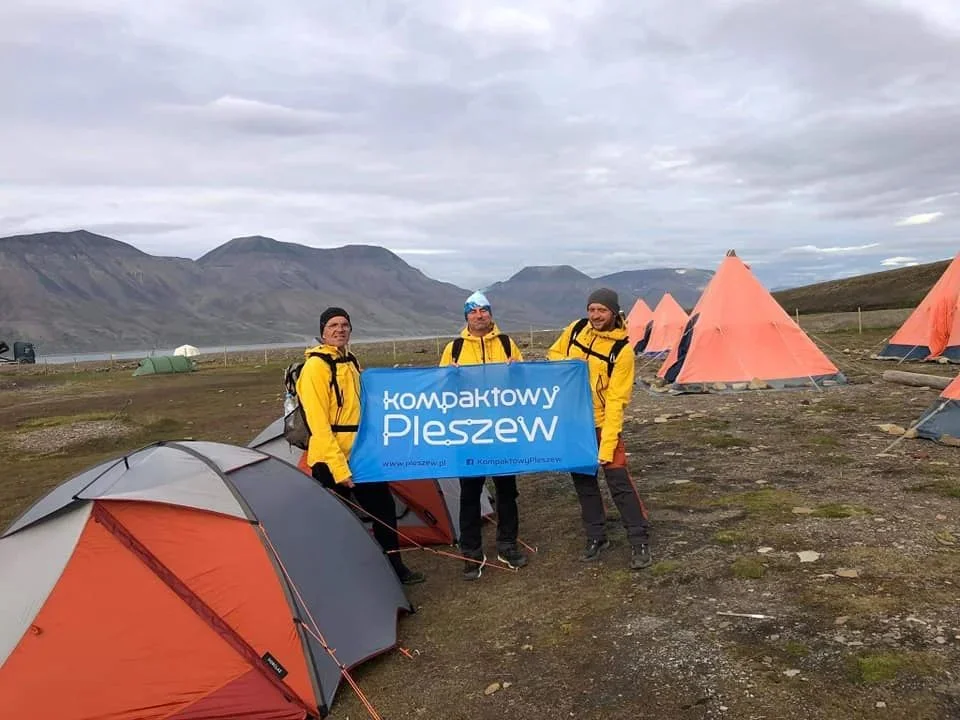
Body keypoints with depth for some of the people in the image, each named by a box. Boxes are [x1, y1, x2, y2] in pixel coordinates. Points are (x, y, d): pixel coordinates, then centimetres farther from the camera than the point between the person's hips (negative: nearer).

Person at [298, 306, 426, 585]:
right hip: (331, 461, -8)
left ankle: (394, 567, 28)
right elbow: (318, 423, -20)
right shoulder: (315, 366, -14)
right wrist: (339, 467, -22)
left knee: (383, 506, 13)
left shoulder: (351, 363, 12)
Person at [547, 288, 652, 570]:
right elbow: (553, 353, 14)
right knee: (583, 481, 12)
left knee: (619, 480, -7)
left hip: (602, 423, -5)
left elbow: (616, 401, -20)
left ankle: (640, 541, 5)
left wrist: (607, 444, -25)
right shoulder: (576, 329, -2)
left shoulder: (622, 349, -17)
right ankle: (596, 537, 25)